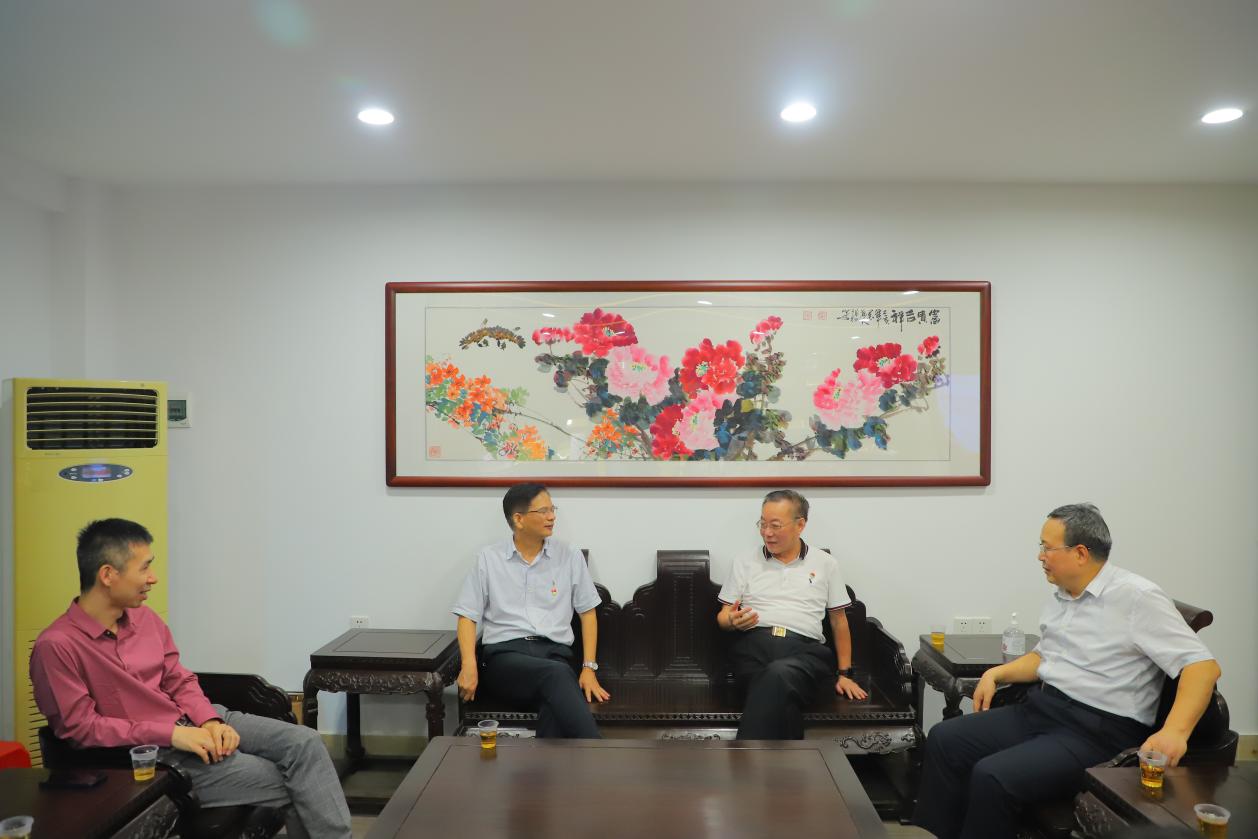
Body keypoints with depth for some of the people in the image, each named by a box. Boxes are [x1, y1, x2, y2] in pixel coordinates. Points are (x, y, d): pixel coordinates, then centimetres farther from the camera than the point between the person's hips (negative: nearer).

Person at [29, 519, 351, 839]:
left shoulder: (144, 617, 6)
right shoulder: (56, 646, -15)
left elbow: (180, 682, 10)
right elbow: (80, 727, -16)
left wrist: (210, 721, -9)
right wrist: (171, 734, -20)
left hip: (193, 720, 7)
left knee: (303, 742, -12)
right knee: (280, 780, -17)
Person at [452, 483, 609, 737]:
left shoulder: (570, 557, 10)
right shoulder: (488, 559, 7)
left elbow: (587, 612, 13)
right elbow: (468, 616, 6)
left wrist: (589, 668, 1)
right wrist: (469, 666, -12)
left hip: (555, 654, 2)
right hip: (505, 654, -1)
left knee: (558, 706, -38)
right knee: (557, 675, -37)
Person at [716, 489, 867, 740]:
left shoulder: (825, 563, 18)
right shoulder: (745, 563, 19)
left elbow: (839, 620, 20)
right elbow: (722, 617, 19)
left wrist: (845, 673, 14)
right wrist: (733, 621, -5)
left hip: (805, 648, -1)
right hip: (754, 644, 1)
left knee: (779, 674, -39)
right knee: (781, 691, -37)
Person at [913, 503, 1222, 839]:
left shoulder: (1137, 597, -13)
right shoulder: (1061, 595, 13)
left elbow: (1203, 665, -17)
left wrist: (1175, 731, -31)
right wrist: (996, 673, 10)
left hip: (1097, 732, -8)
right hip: (1040, 709, 8)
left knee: (991, 776, -27)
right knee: (945, 739, -5)